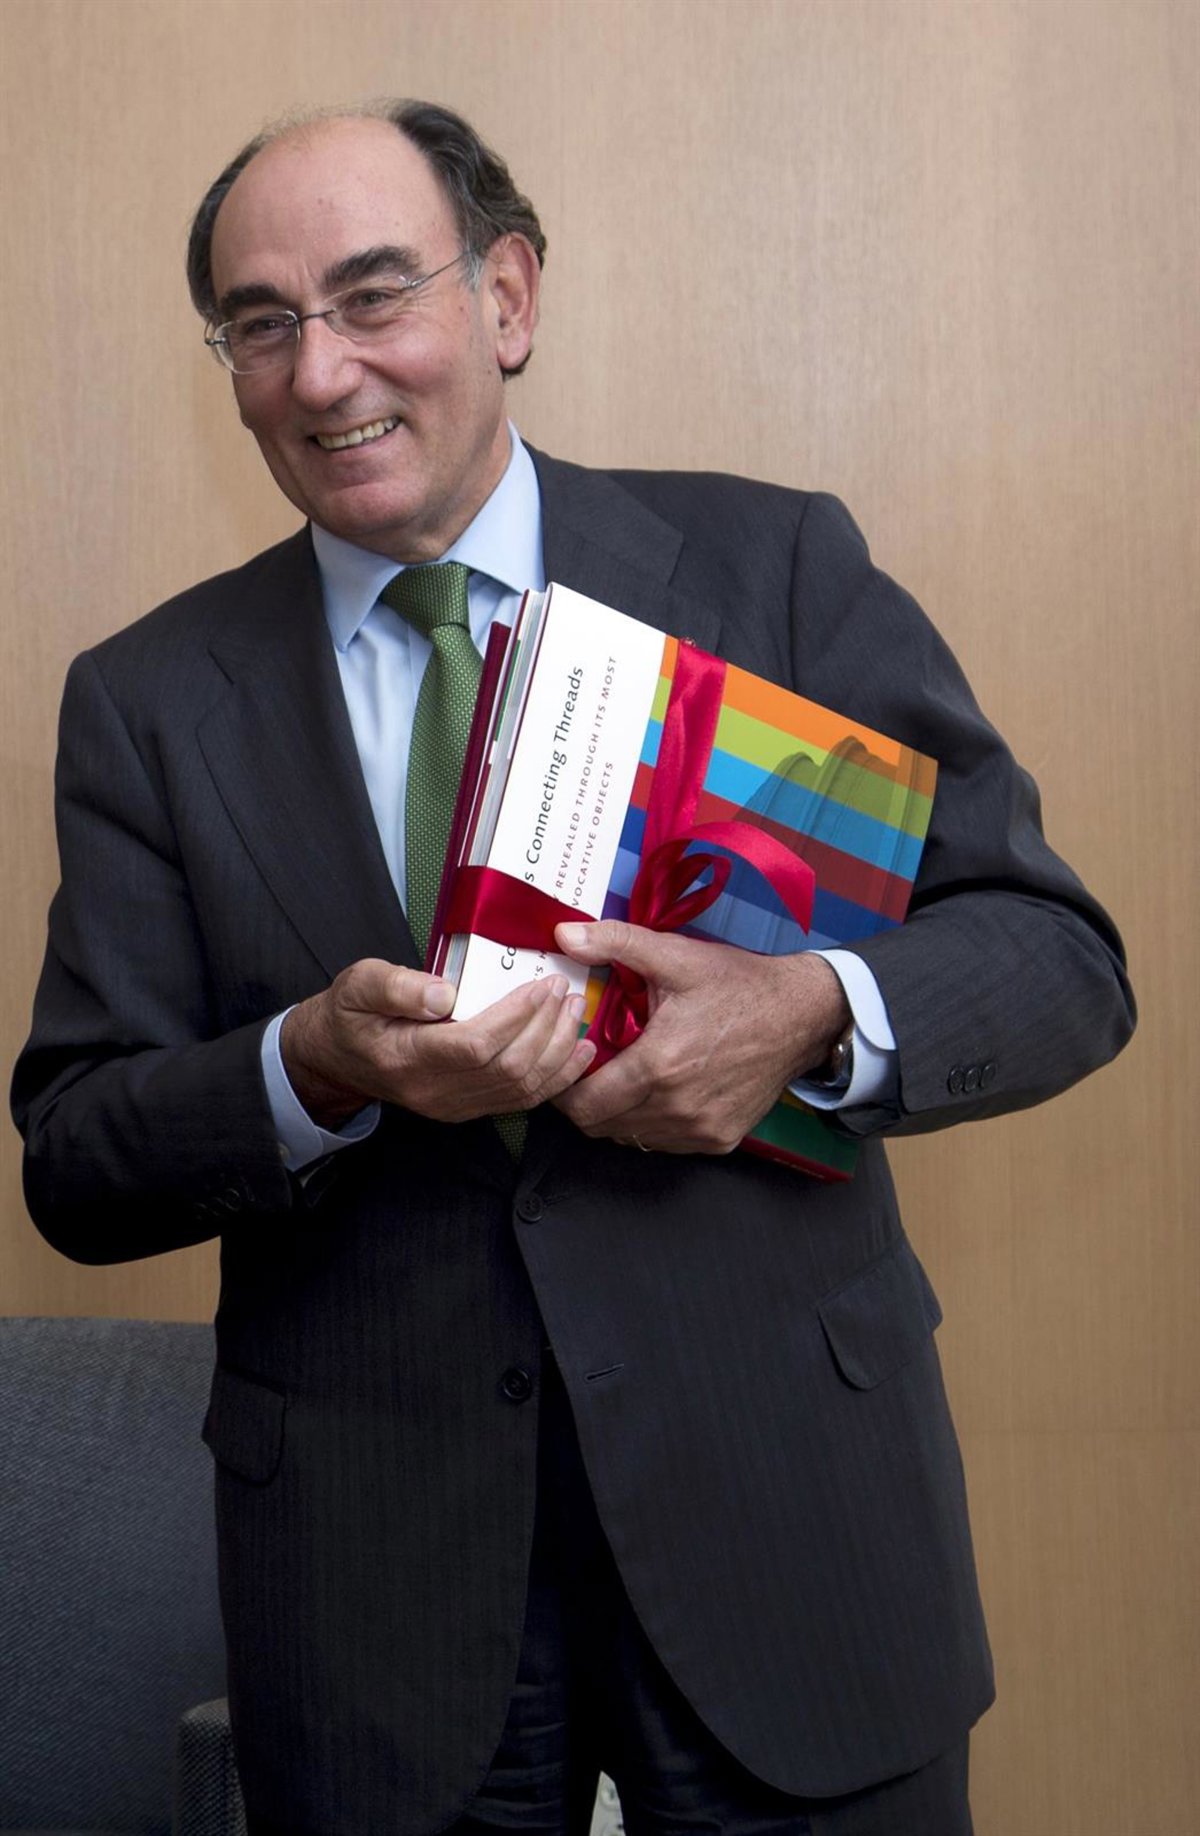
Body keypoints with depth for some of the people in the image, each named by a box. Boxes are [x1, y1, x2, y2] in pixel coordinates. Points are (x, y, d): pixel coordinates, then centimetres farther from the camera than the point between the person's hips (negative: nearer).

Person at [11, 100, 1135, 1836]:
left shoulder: (774, 566, -2)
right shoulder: (148, 700, 2)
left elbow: (1061, 950, -1)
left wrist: (814, 1011, -21)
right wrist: (314, 1072, -20)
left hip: (782, 1491, 0)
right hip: (372, 1570, 1)